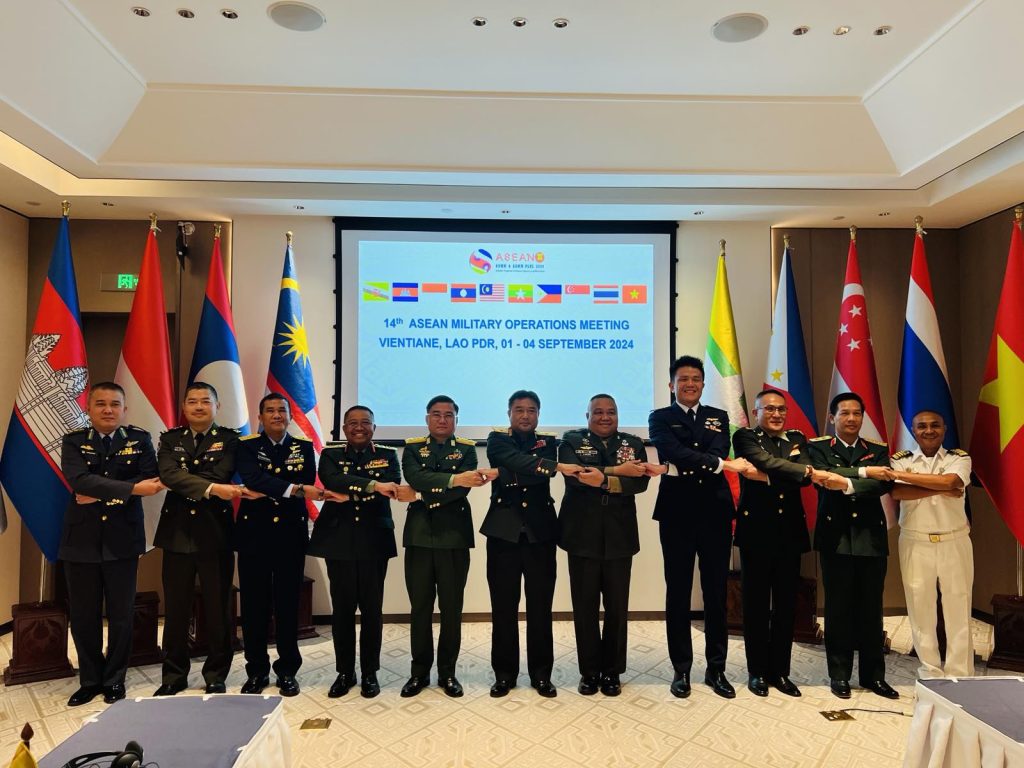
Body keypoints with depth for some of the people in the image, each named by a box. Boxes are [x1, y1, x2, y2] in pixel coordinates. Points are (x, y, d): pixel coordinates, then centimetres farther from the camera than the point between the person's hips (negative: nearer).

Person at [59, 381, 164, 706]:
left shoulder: (139, 439, 2)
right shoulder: (74, 441, 1)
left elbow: (150, 479, -10)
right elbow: (79, 480, -17)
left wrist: (101, 494, -15)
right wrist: (130, 488, -26)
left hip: (122, 539, -1)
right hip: (81, 539, 1)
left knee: (121, 614, 7)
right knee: (83, 615, 10)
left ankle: (114, 679, 24)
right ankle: (90, 679, 27)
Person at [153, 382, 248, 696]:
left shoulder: (228, 439, 2)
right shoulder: (170, 439, 7)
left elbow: (219, 475, -15)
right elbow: (169, 474, -13)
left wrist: (182, 482, -10)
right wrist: (210, 488, -26)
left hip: (215, 533, -2)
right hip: (178, 533, 2)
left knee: (217, 608, 6)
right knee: (175, 608, 10)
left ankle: (216, 674, 21)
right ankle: (174, 675, 26)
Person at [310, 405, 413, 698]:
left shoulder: (387, 455, 6)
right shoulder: (330, 454, 5)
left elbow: (392, 486, -13)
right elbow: (331, 480, -18)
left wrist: (350, 494, -18)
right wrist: (372, 485, -29)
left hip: (374, 541, 0)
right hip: (339, 541, 1)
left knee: (372, 608, 6)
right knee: (342, 608, 7)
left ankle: (370, 672, 20)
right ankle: (344, 672, 22)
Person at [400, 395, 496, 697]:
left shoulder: (467, 449, 6)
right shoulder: (412, 447, 7)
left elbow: (463, 489, -9)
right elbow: (416, 478, -14)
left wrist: (425, 496, -14)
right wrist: (454, 479, -26)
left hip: (454, 537, 0)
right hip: (419, 536, 1)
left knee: (452, 608, 6)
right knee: (420, 607, 8)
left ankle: (448, 672, 22)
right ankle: (420, 672, 23)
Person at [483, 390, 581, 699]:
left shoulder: (548, 442, 12)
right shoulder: (497, 440, 0)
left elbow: (536, 470, -6)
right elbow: (517, 462, -20)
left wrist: (508, 476, -18)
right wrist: (558, 466, -30)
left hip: (540, 531, 2)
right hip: (504, 530, -1)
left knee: (540, 606, 6)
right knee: (503, 606, 5)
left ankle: (541, 674, 20)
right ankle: (504, 674, 19)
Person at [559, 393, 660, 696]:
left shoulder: (633, 444, 9)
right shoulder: (572, 440, 4)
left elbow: (641, 481, -8)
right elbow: (573, 474, -15)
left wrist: (604, 480, -22)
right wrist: (618, 470, -18)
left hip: (619, 537, 1)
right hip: (582, 535, -1)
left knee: (617, 607, 8)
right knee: (585, 606, 6)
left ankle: (612, 671, 25)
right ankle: (589, 671, 22)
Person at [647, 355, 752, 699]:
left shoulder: (718, 417, 13)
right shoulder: (660, 418, 3)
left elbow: (719, 450, -7)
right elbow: (675, 453, -15)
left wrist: (688, 467, -18)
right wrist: (723, 464, -19)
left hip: (715, 512, 2)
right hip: (677, 514, -2)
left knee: (716, 593, 9)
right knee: (678, 593, 6)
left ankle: (716, 668, 23)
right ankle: (681, 669, 19)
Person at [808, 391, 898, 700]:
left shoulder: (878, 450, 11)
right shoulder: (818, 447, 5)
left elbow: (885, 484, -8)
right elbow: (825, 476, -15)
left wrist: (848, 484, -23)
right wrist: (864, 472, -19)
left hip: (871, 538, 2)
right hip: (836, 538, -2)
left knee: (871, 610, 8)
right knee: (838, 609, 4)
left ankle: (873, 675, 22)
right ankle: (839, 675, 15)